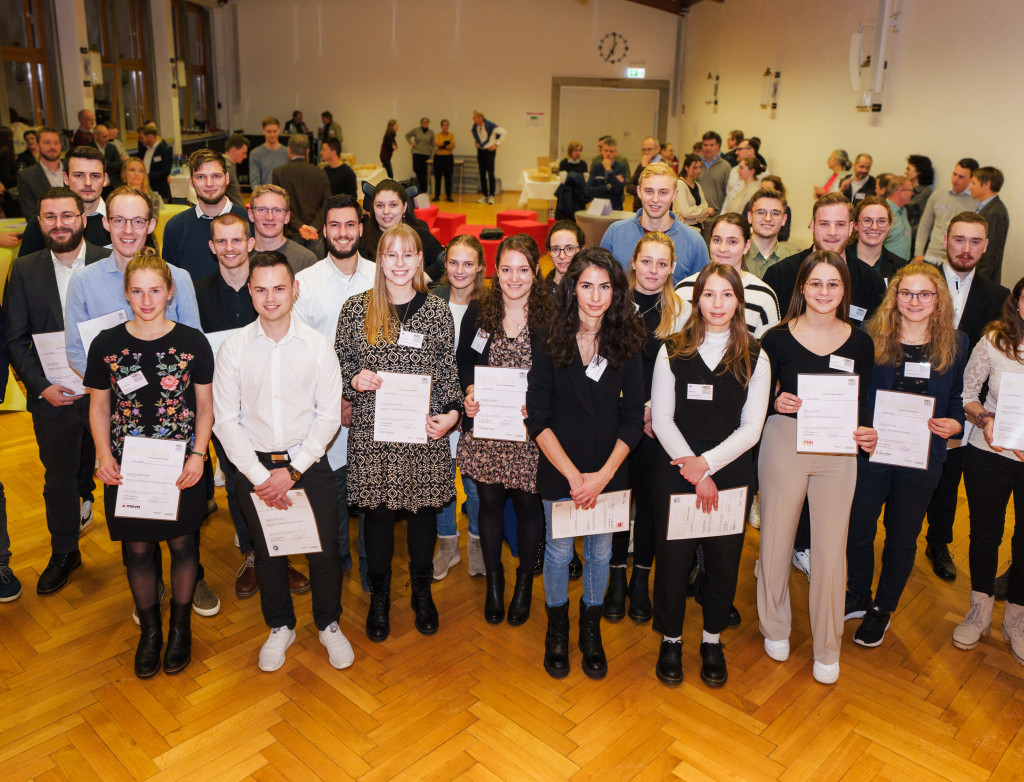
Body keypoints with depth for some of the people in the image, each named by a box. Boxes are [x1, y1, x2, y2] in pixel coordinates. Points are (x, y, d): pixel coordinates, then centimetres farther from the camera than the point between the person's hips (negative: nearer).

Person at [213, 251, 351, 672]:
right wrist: (260, 476, -11)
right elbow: (226, 420, -3)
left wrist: (292, 471, -12)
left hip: (308, 463, -1)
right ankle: (280, 627, 37)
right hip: (255, 467, 1)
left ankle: (329, 625, 30)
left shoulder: (318, 345, -5)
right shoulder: (233, 348, -3)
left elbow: (329, 416, -5)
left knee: (324, 550, 5)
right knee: (268, 552, 13)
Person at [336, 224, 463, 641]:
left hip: (424, 431, 1)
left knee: (423, 506, 11)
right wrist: (355, 378, -12)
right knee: (378, 509, 8)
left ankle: (422, 591, 33)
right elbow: (339, 360, 9)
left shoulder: (437, 310, 2)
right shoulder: (357, 308, 2)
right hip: (372, 430, 0)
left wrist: (453, 412, -9)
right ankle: (379, 597, 29)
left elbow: (449, 371, 4)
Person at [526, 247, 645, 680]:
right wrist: (573, 474, -15)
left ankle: (591, 631, 37)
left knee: (600, 551, 15)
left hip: (610, 471, 2)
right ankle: (557, 630, 36)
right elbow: (537, 419, -10)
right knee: (559, 550, 12)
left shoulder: (626, 344, -4)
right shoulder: (550, 343, -9)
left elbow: (633, 420, -3)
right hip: (559, 471, -1)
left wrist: (603, 474, -12)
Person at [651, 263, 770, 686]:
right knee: (672, 555, 3)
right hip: (676, 467, -1)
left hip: (730, 468, 1)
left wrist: (706, 463, -14)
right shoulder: (672, 351, 2)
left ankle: (712, 640, 29)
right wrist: (694, 471, -12)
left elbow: (751, 428, -1)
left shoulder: (755, 358, 3)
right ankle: (671, 640, 24)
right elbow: (661, 420, -3)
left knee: (724, 558, 8)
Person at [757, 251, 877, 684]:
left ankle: (827, 647, 22)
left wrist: (867, 434, -9)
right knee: (777, 539, 8)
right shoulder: (778, 338, -2)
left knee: (830, 548, 4)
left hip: (838, 452, 1)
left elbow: (862, 406, 10)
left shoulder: (859, 342, 4)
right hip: (784, 445, -1)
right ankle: (775, 628, 31)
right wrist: (777, 403, -18)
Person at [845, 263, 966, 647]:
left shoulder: (955, 343, 0)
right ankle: (858, 598, 36)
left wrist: (954, 424, -12)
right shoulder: (870, 337, -5)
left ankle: (882, 610, 35)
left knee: (902, 538, 14)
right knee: (858, 530, 11)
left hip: (921, 458, 1)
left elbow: (959, 400, 7)